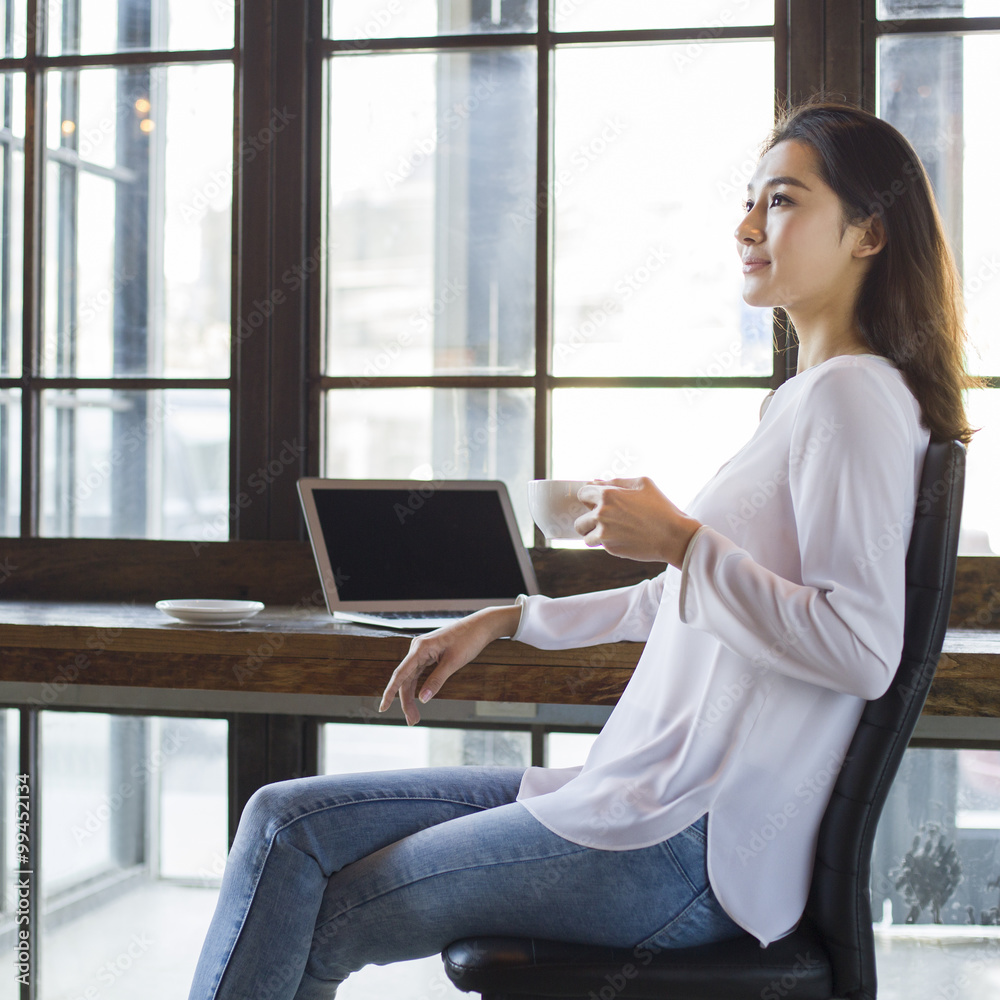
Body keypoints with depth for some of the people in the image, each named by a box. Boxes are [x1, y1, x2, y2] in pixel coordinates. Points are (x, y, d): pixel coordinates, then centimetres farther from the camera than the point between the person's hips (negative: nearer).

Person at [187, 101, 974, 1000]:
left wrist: (679, 539, -18)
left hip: (689, 853, -10)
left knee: (313, 924, -5)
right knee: (290, 821, 5)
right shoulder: (807, 397, 19)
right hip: (652, 800, 10)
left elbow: (864, 650, -23)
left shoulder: (855, 395, -12)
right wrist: (508, 620, 25)